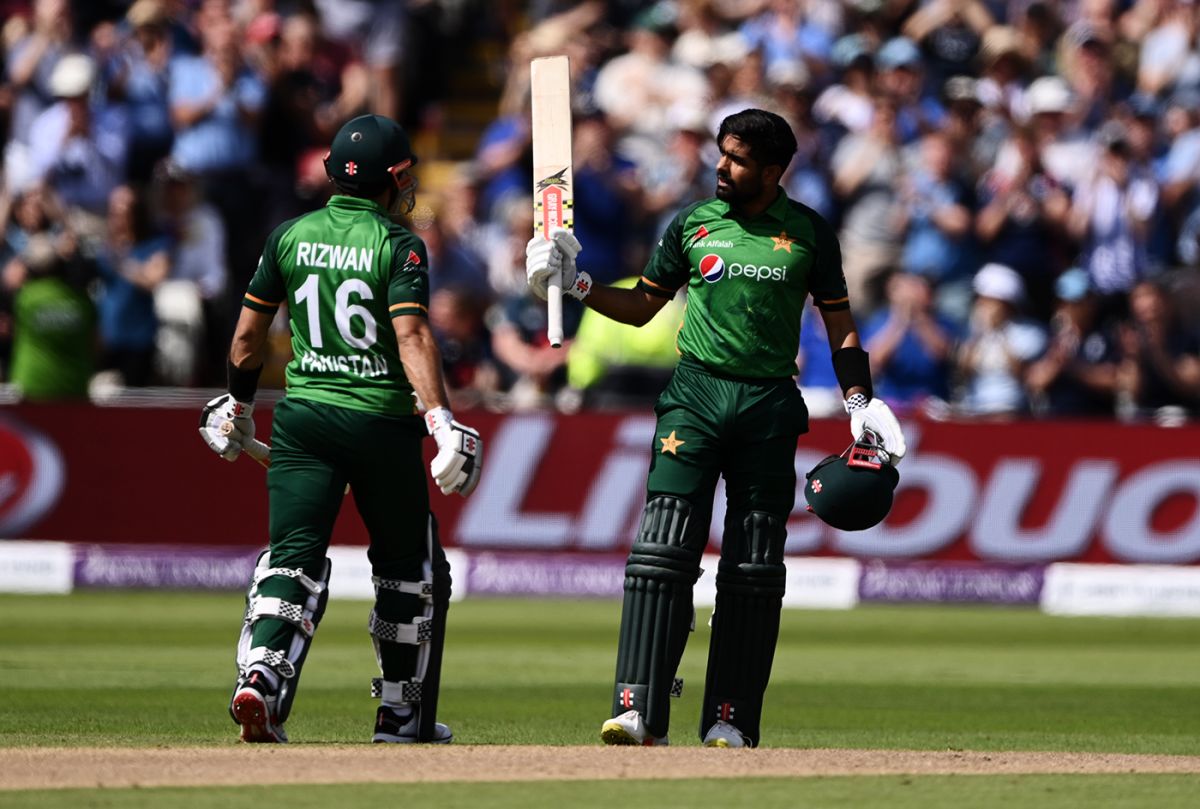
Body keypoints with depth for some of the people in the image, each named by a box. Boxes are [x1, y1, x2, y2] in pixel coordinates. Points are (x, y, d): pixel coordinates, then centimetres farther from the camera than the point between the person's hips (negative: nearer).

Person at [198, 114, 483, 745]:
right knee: (409, 569, 13)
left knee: (295, 556, -3)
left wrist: (239, 405, 28)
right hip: (383, 420, -3)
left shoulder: (290, 237, 7)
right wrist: (441, 421, -26)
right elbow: (411, 336, -20)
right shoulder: (398, 246, -6)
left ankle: (261, 674, -28)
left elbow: (249, 332, 12)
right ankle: (402, 715, 18)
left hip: (302, 416, 3)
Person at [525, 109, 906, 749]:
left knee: (754, 568, 0)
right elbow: (641, 306, 16)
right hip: (694, 392, 0)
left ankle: (731, 720, 4)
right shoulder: (693, 223, 8)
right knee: (664, 551, -12)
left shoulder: (809, 234, 5)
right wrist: (574, 284, 2)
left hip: (770, 406, 0)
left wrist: (860, 401, -2)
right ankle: (640, 710, -17)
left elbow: (839, 323, 10)